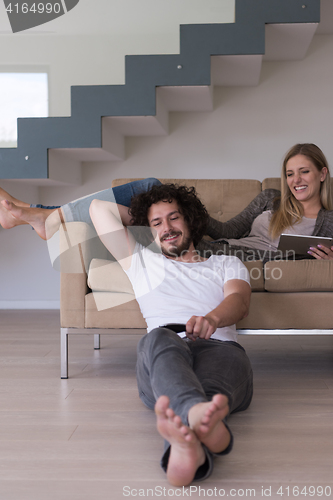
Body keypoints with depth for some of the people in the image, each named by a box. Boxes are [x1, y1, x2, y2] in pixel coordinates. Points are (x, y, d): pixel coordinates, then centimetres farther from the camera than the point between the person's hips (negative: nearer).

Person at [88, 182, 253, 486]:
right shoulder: (142, 262, 35)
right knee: (158, 337, -38)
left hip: (219, 347, 1)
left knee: (229, 356, -39)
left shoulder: (227, 264, 32)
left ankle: (187, 441, -72)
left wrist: (213, 318, -18)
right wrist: (140, 219, 47)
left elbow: (239, 301, 6)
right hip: (160, 361, 0)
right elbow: (99, 207, 35)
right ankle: (198, 413, -71)